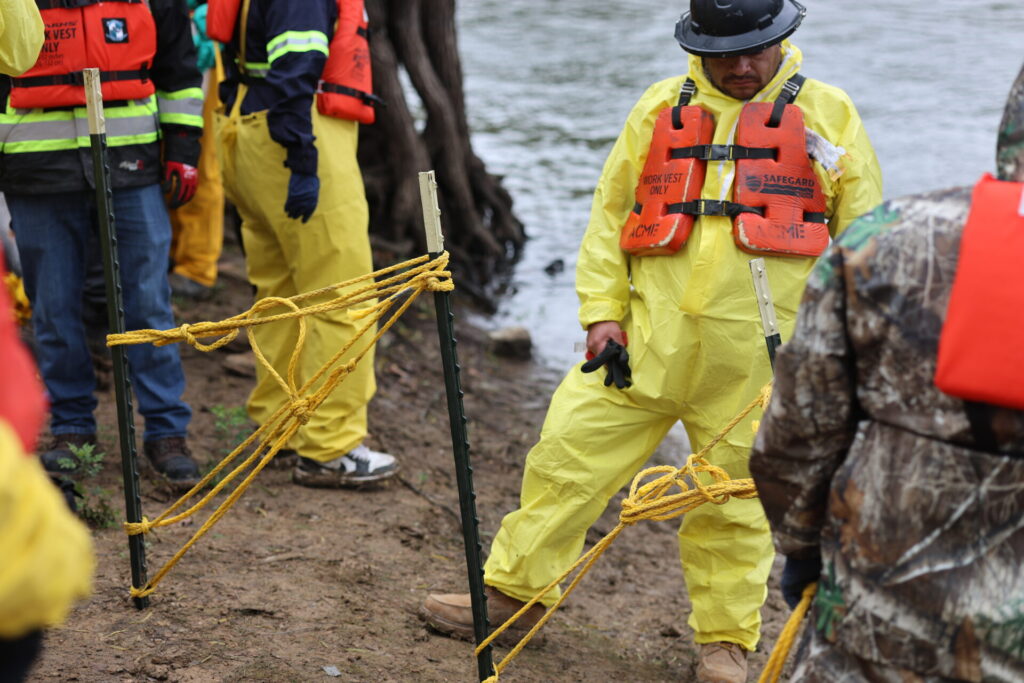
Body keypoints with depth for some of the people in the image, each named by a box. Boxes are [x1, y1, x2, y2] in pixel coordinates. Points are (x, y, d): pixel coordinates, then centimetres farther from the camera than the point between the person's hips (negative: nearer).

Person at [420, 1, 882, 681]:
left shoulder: (828, 114, 6)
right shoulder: (661, 107, 11)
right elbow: (611, 213, 14)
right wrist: (602, 310, 5)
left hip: (755, 357, -2)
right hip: (648, 339, 2)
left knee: (735, 497, 5)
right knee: (570, 455, 2)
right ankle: (513, 589, 18)